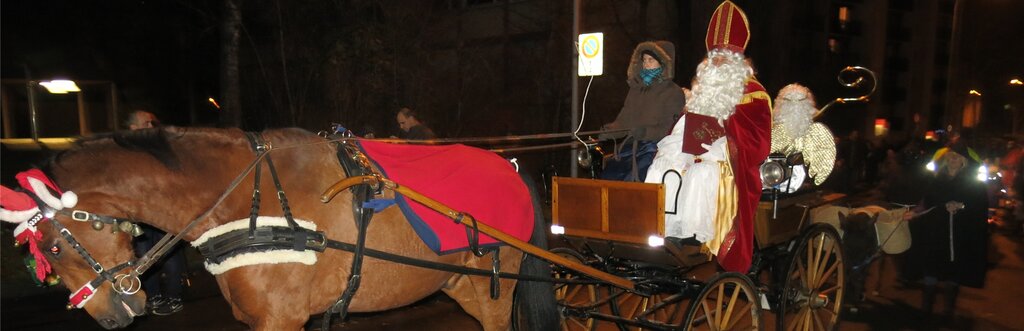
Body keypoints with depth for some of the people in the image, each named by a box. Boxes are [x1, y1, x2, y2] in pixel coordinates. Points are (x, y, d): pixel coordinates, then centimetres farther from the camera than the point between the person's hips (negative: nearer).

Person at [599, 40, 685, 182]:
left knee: (630, 181, -27)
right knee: (606, 177, -15)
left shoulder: (673, 92, 3)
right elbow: (623, 120, 19)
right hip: (629, 147, 6)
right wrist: (609, 129, -1)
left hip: (653, 148, -6)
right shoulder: (635, 89, 22)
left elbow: (672, 128, -8)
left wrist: (646, 132, -21)